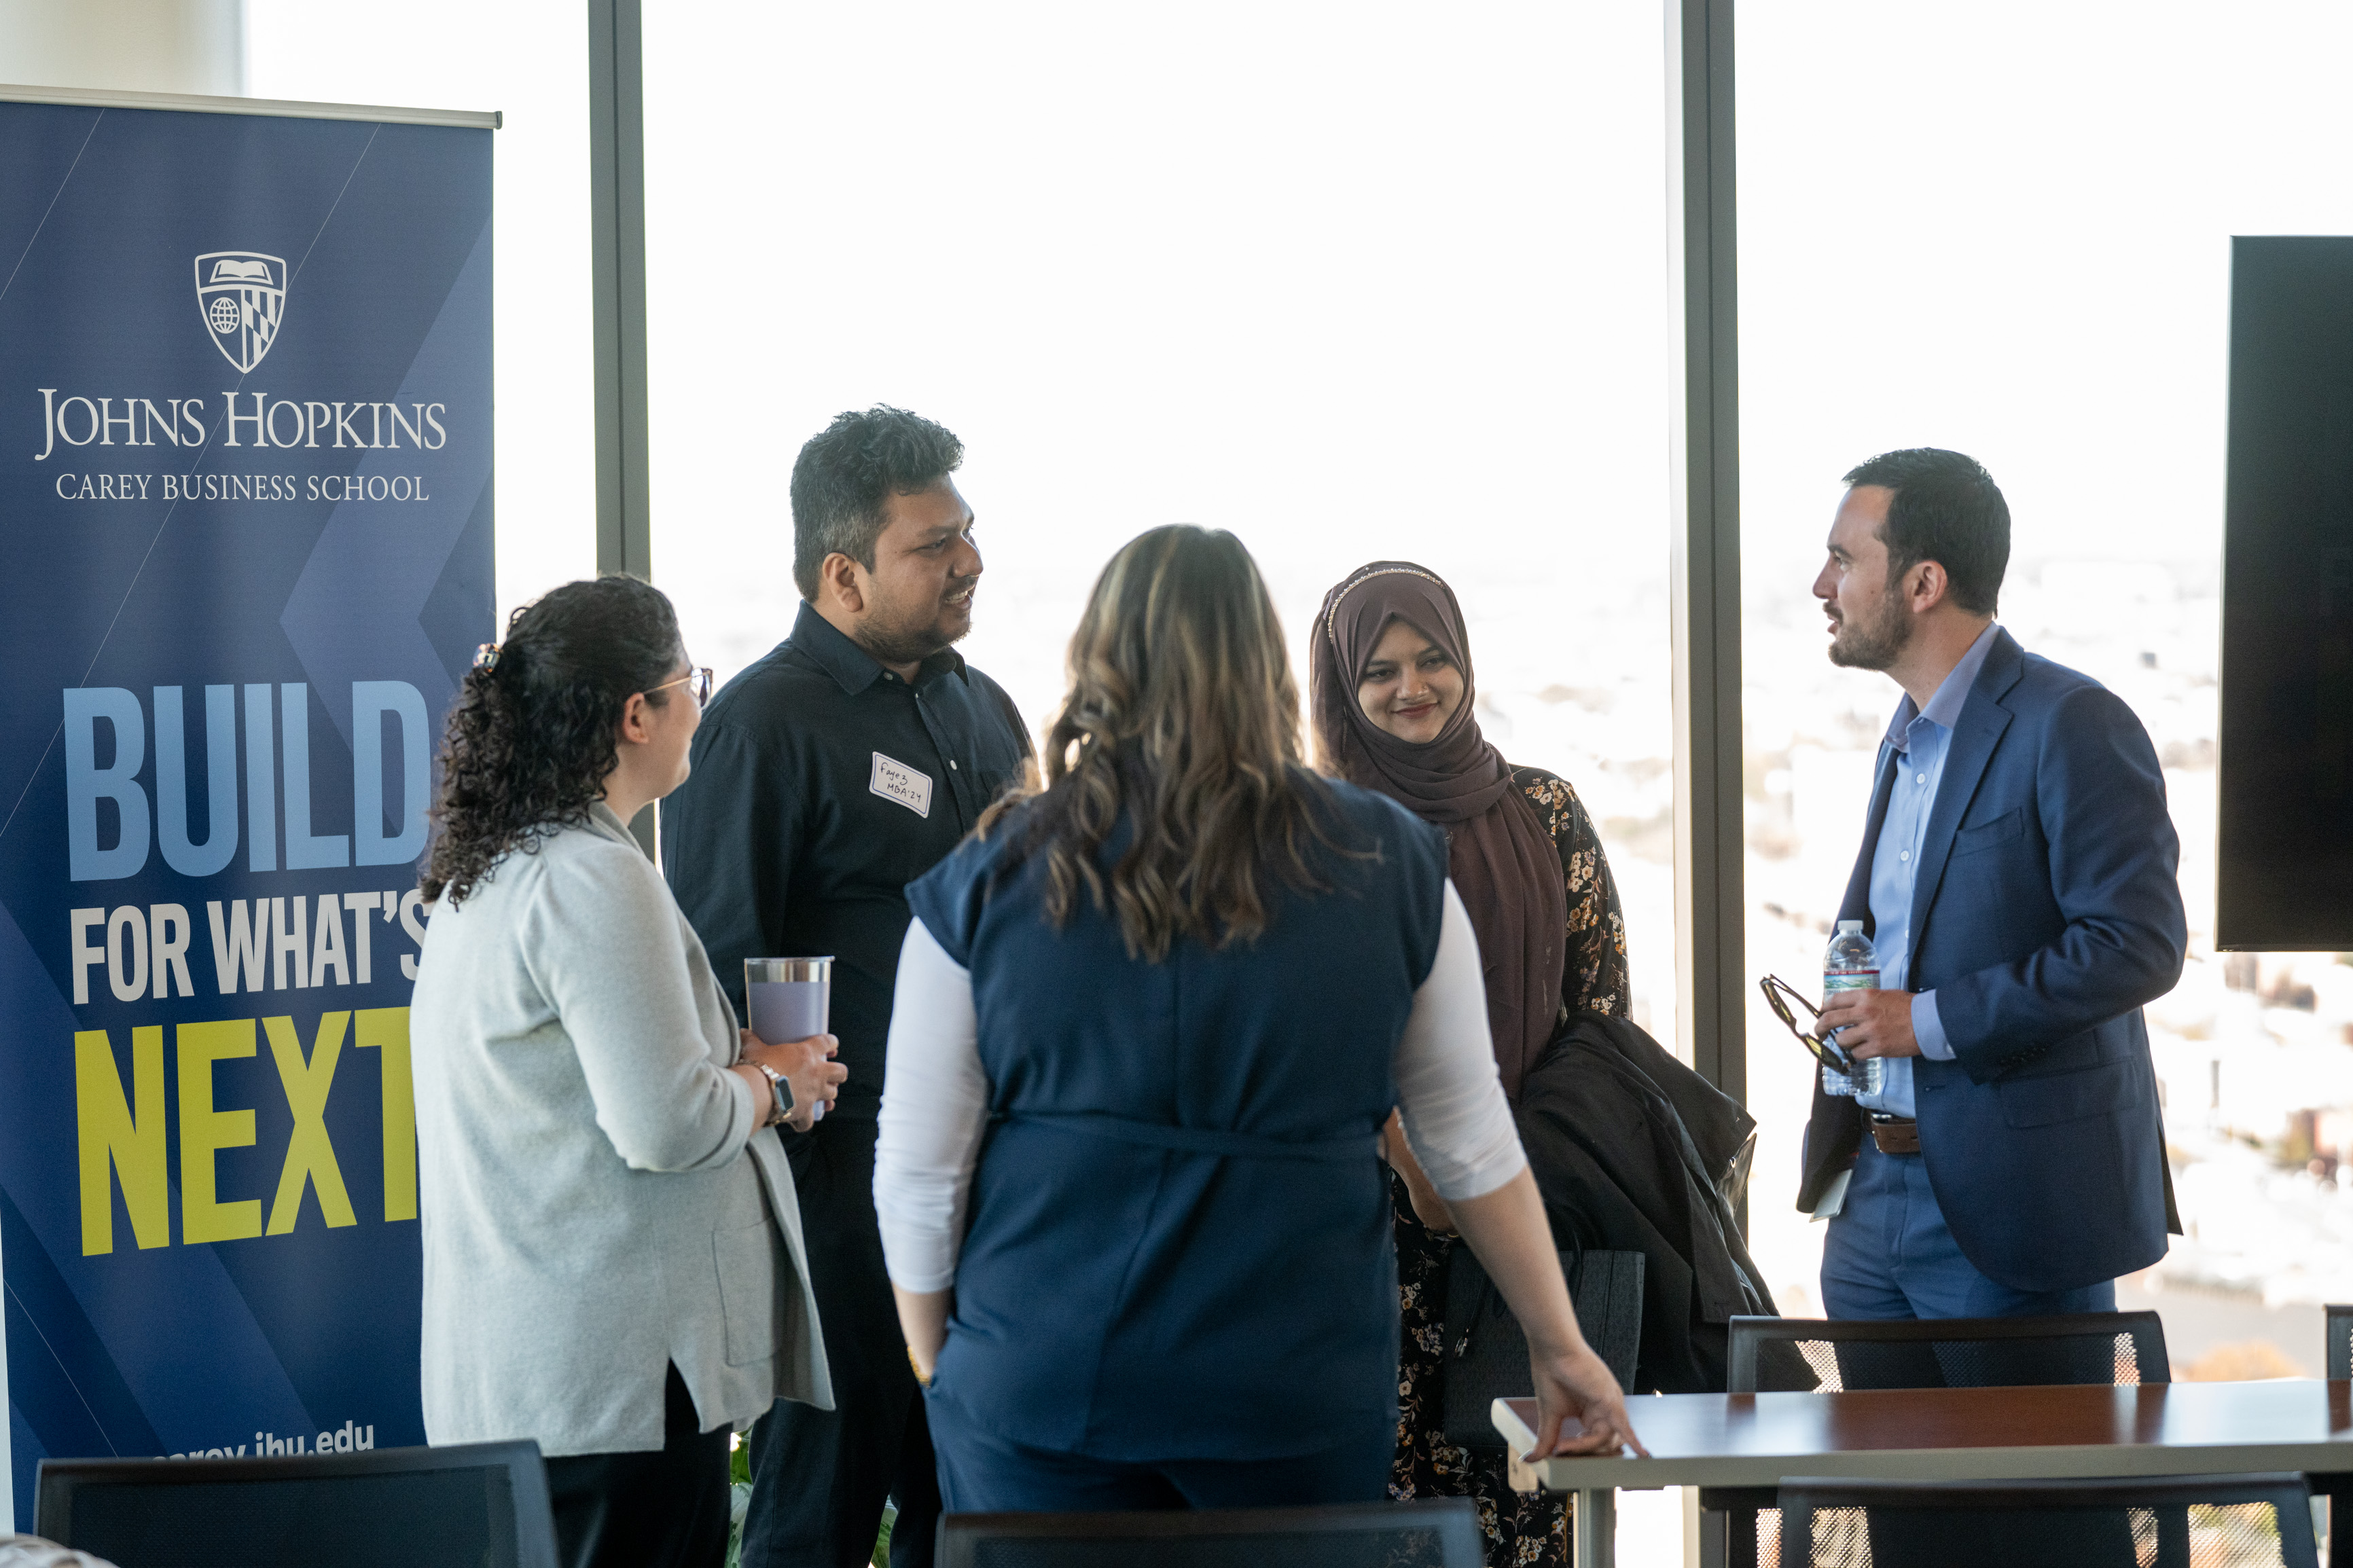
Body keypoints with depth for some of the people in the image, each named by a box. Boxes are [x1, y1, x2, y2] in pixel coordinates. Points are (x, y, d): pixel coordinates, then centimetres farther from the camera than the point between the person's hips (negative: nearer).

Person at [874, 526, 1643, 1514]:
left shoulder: (986, 884, -2)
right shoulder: (1391, 867, 1)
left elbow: (916, 1178, 0)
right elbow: (1474, 1152, 6)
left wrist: (937, 1366, 15)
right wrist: (1559, 1347, 18)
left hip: (1035, 1394, -1)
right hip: (1299, 1387, 1)